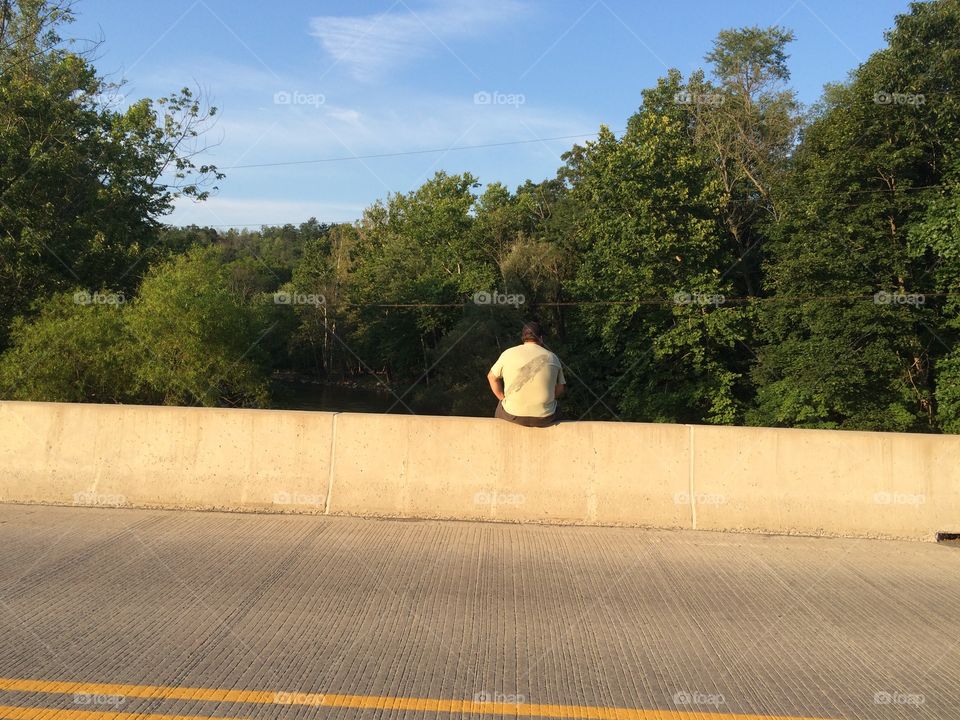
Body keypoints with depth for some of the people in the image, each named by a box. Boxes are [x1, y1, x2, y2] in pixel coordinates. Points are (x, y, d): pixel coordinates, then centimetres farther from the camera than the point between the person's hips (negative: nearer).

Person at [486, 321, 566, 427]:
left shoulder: (508, 354, -4)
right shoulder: (552, 358, -2)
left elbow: (492, 377, 5)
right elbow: (560, 389, 3)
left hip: (513, 416, 0)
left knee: (501, 408, 35)